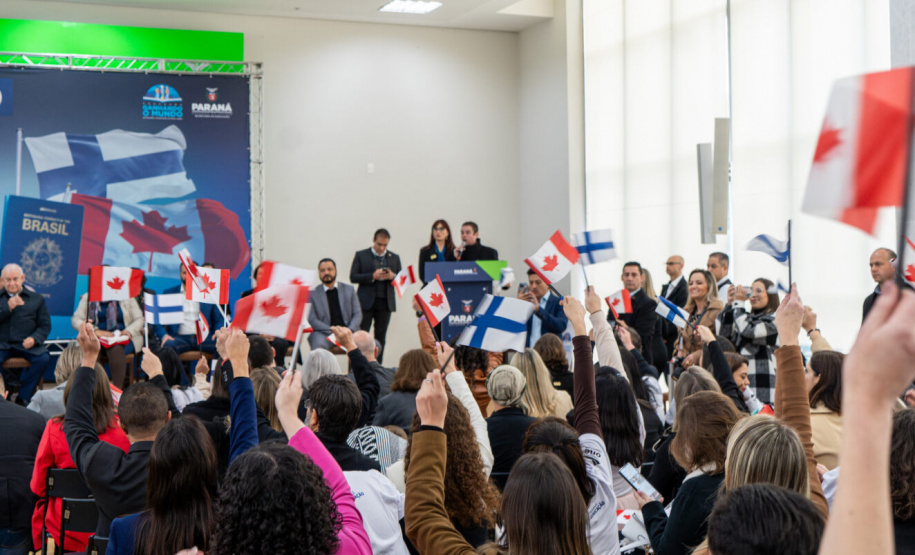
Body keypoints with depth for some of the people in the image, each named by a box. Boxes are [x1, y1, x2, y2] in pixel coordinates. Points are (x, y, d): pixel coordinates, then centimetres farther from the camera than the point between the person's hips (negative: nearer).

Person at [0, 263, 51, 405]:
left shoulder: (36, 299, 15)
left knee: (44, 358, -30)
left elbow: (45, 325, 8)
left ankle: (22, 398, -18)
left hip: (26, 345, 0)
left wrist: (34, 339, -11)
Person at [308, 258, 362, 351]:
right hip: (324, 333, -2)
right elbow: (312, 320, -1)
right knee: (318, 346, -37)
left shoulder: (349, 289, 16)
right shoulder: (313, 294, 8)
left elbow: (357, 314, 10)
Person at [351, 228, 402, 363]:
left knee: (381, 337, 2)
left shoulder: (394, 258, 14)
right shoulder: (361, 255, 6)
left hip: (385, 302, 2)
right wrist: (372, 276, -14)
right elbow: (353, 277, -2)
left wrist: (392, 276, -10)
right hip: (366, 301, -2)